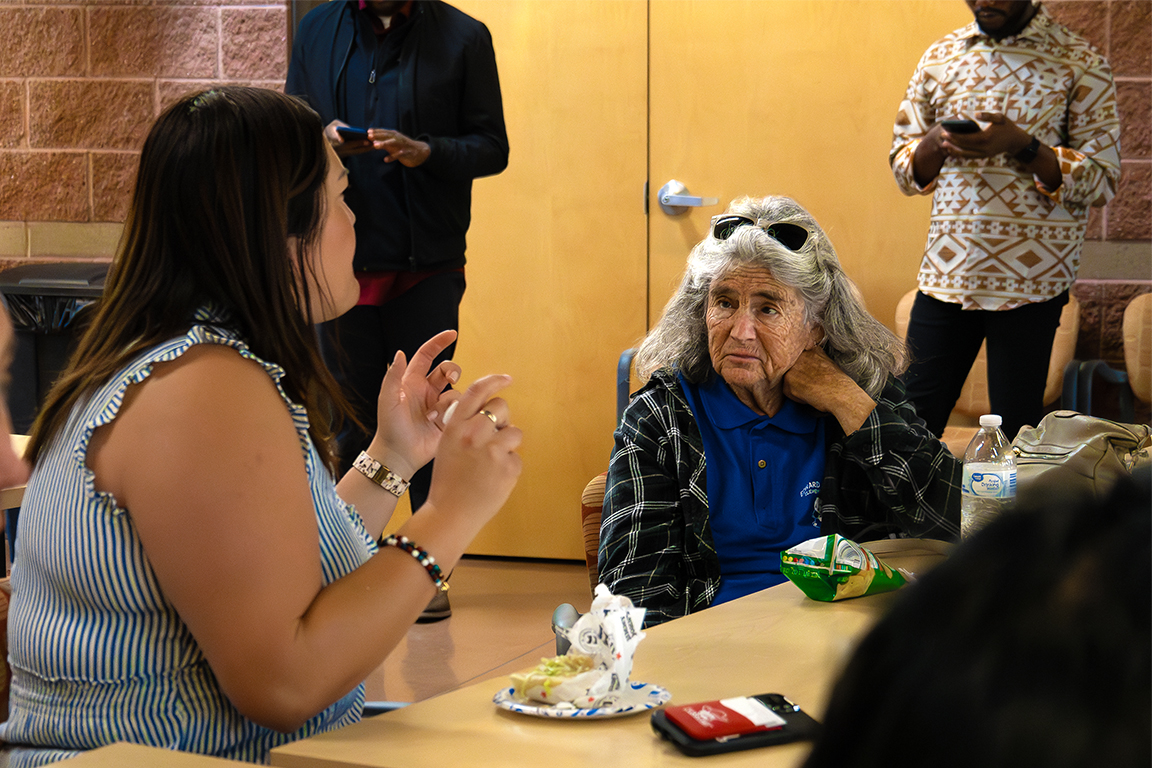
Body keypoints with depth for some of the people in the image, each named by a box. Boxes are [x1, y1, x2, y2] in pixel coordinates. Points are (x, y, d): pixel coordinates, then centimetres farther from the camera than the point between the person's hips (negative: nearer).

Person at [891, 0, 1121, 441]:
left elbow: (1103, 181, -4)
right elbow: (904, 169, 13)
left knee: (1016, 427, 0)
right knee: (913, 420, 2)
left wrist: (1022, 146, -18)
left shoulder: (1080, 64, 0)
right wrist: (937, 142, -9)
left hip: (1030, 276, -3)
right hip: (947, 270, 3)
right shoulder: (940, 57, 11)